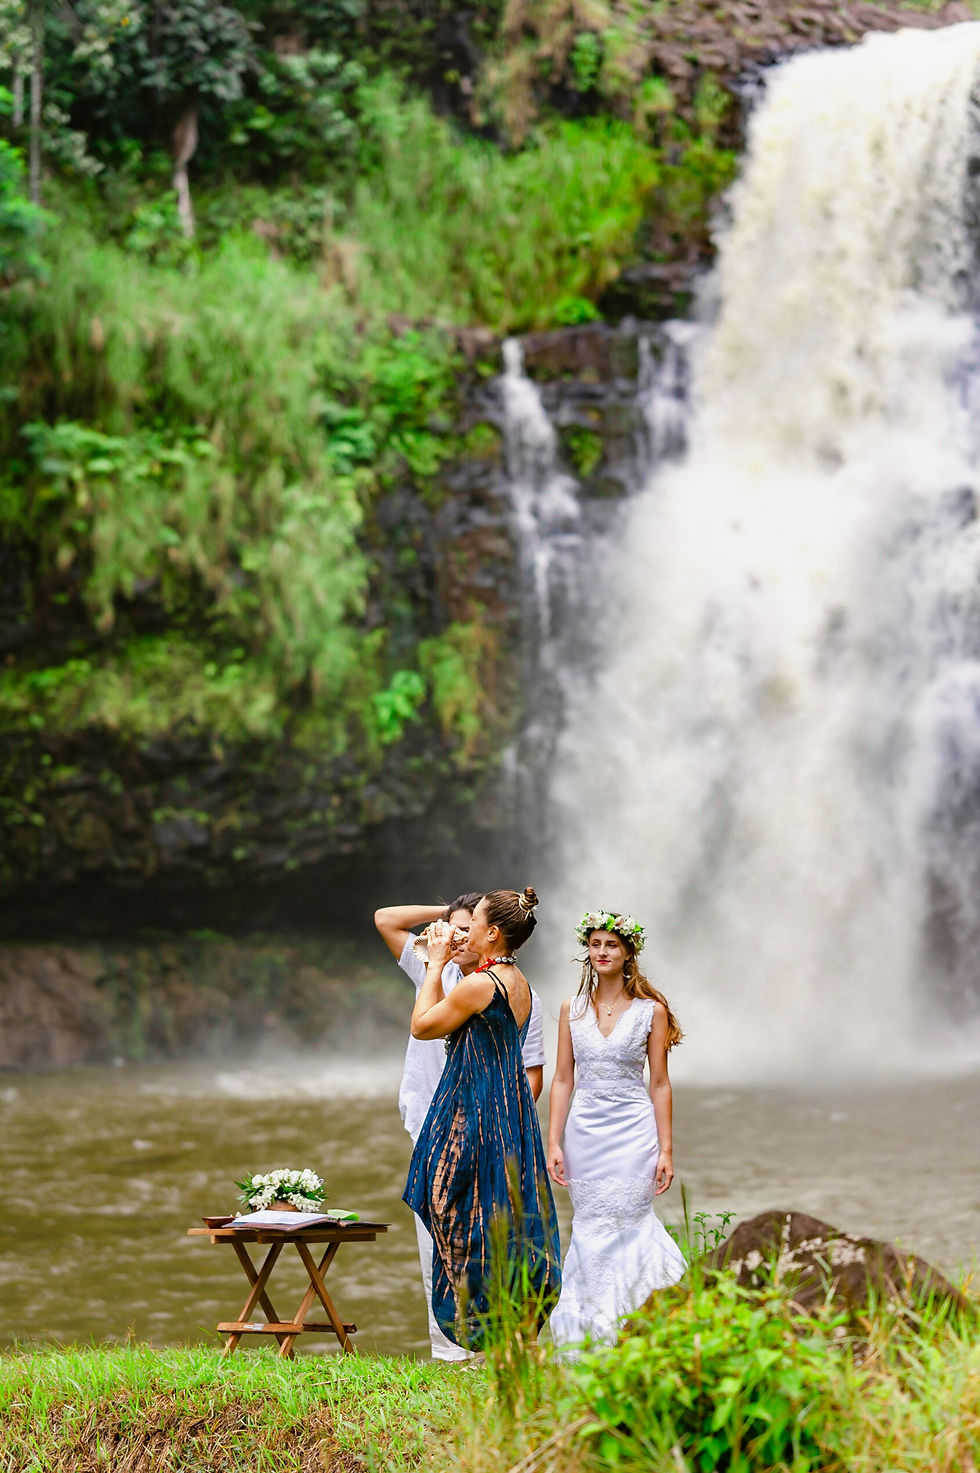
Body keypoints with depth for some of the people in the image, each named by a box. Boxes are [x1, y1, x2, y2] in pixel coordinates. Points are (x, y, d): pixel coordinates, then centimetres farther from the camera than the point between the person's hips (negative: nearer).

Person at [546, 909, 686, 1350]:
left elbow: (659, 1084, 0)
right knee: (591, 1230, 3)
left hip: (634, 1131, -3)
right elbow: (562, 1079, 8)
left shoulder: (651, 1010, 0)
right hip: (585, 1131, 3)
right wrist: (553, 1143, 1)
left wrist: (666, 1150, -4)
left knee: (626, 1227, -6)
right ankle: (589, 1334, 10)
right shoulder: (573, 1010, 7)